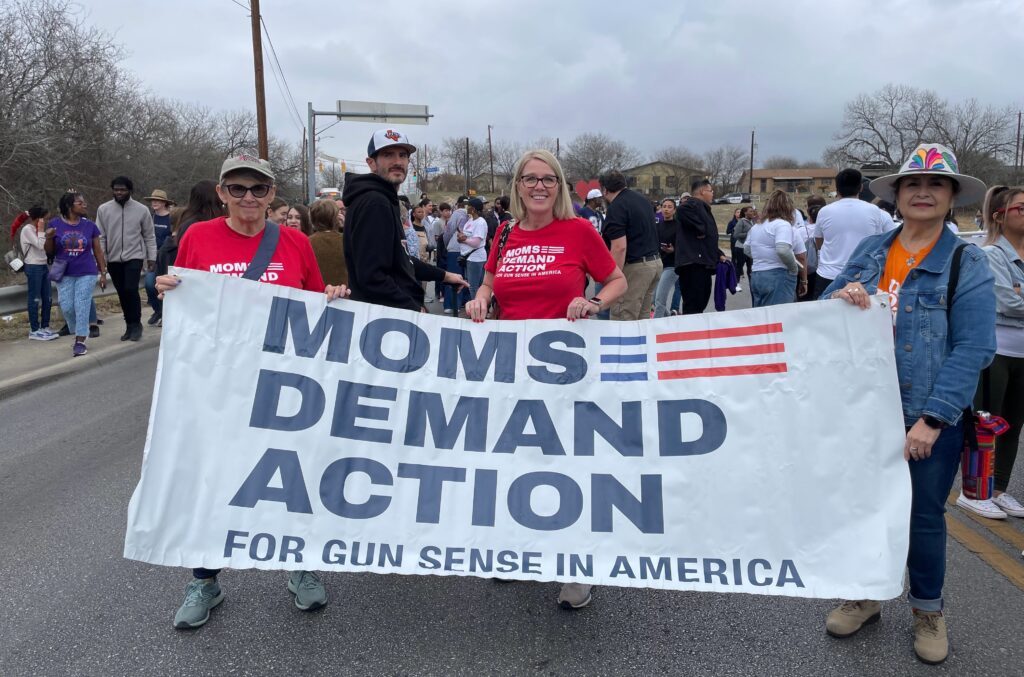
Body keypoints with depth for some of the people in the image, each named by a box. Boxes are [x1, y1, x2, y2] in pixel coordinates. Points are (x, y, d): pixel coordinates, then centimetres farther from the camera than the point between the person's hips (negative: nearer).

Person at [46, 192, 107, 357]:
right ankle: (79, 333, 26)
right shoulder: (55, 224, -1)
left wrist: (103, 273, 4)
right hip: (64, 274, 1)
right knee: (67, 307, 3)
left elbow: (98, 251, 6)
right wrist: (49, 238, -15)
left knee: (82, 307, -3)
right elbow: (49, 252, 5)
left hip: (86, 274, -1)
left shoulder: (90, 225, 1)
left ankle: (80, 341, 3)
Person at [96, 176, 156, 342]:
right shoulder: (103, 209, 1)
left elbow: (149, 236, 2)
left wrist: (152, 258, -1)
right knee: (122, 293, 9)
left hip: (134, 257, -3)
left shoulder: (141, 209, -2)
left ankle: (136, 324, 0)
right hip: (113, 259, 3)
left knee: (131, 289, -16)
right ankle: (130, 325, 21)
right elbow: (100, 236, 2)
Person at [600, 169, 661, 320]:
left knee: (622, 320, -5)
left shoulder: (616, 208, -14)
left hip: (635, 266, -9)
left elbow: (620, 247, -22)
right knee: (643, 317, 15)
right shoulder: (642, 199, 14)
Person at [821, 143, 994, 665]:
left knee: (924, 515, 12)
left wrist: (931, 420, -22)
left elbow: (973, 349, -14)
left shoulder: (967, 263, -7)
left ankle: (927, 609, 35)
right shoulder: (869, 250, 4)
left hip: (930, 419, -3)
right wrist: (838, 297, -18)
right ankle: (865, 596, 37)